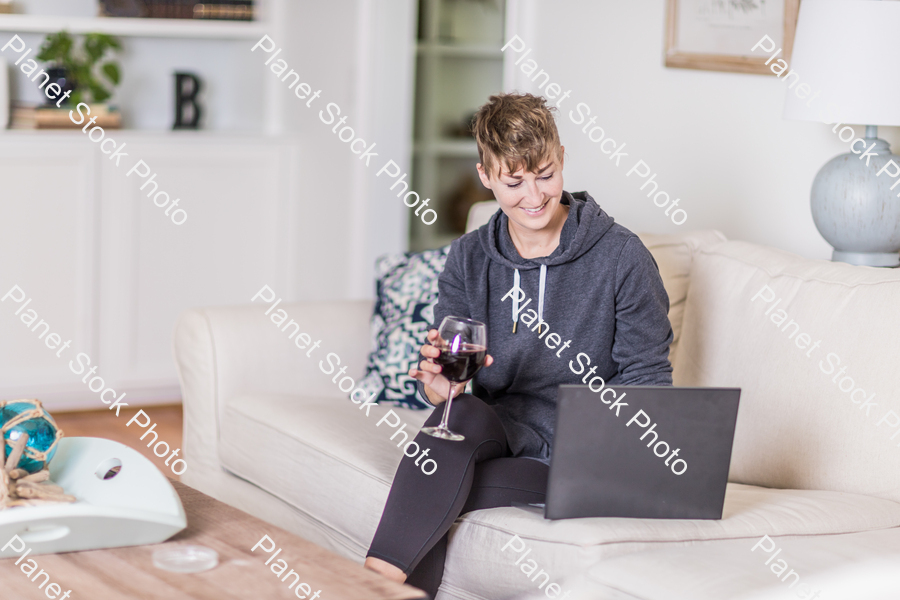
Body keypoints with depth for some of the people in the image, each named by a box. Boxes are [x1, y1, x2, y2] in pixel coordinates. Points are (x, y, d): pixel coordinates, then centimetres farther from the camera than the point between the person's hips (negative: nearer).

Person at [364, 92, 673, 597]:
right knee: (460, 412, -33)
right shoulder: (468, 260, 6)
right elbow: (442, 381, 4)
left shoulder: (621, 256, -4)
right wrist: (441, 381, -22)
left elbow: (646, 378, -2)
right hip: (502, 434, 3)